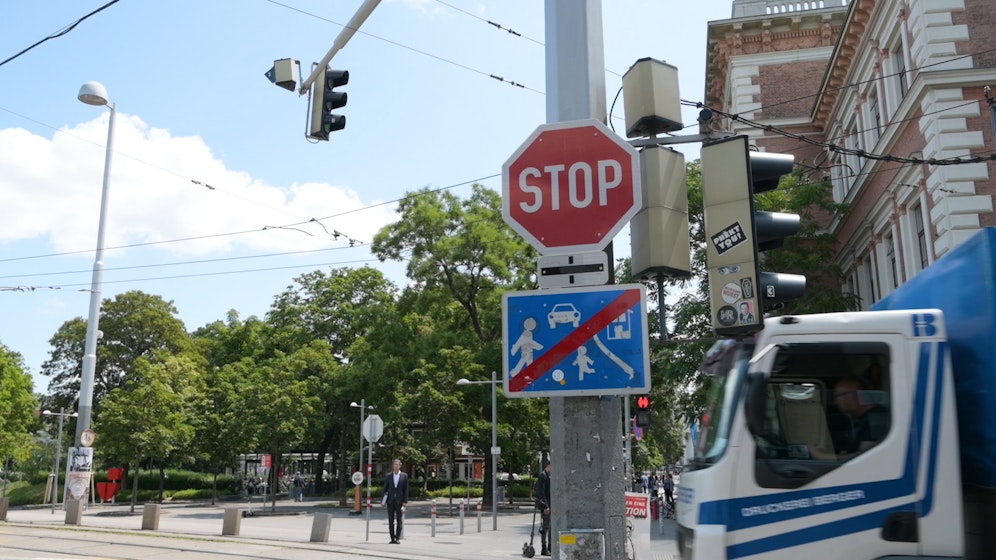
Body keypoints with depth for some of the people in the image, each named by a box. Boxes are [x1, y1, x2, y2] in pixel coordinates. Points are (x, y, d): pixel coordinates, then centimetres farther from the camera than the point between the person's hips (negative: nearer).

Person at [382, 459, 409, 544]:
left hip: (399, 501, -2)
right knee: (391, 521, 2)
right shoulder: (389, 476, 7)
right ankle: (392, 538, 8)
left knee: (399, 521, 0)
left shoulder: (404, 476, 2)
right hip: (390, 501, 2)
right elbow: (385, 488, 9)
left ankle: (398, 538, 6)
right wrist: (383, 500, 2)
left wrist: (405, 502, -4)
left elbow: (406, 489, 1)